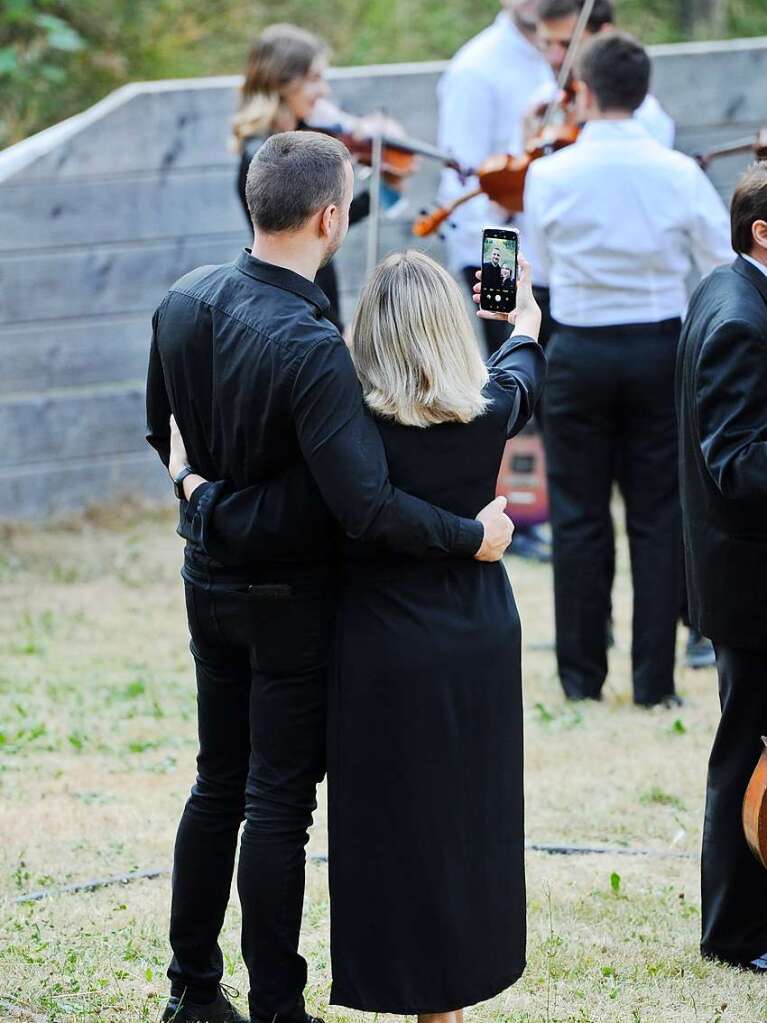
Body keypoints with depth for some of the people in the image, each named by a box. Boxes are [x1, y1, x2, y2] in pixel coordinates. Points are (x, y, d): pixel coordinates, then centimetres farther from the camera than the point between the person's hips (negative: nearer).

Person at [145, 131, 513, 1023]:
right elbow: (366, 506, -31)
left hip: (208, 577, 7)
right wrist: (471, 537, -18)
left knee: (219, 781, 18)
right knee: (279, 798, 2)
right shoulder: (309, 350, -28)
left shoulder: (184, 301, -5)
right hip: (289, 596, -7)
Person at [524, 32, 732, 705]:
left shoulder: (549, 176, -9)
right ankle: (654, 680, 7)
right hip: (660, 348, 0)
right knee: (658, 517, 7)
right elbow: (726, 268, -3)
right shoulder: (679, 173, -8)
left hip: (578, 353, 0)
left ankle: (582, 677, 12)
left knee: (579, 516, 9)